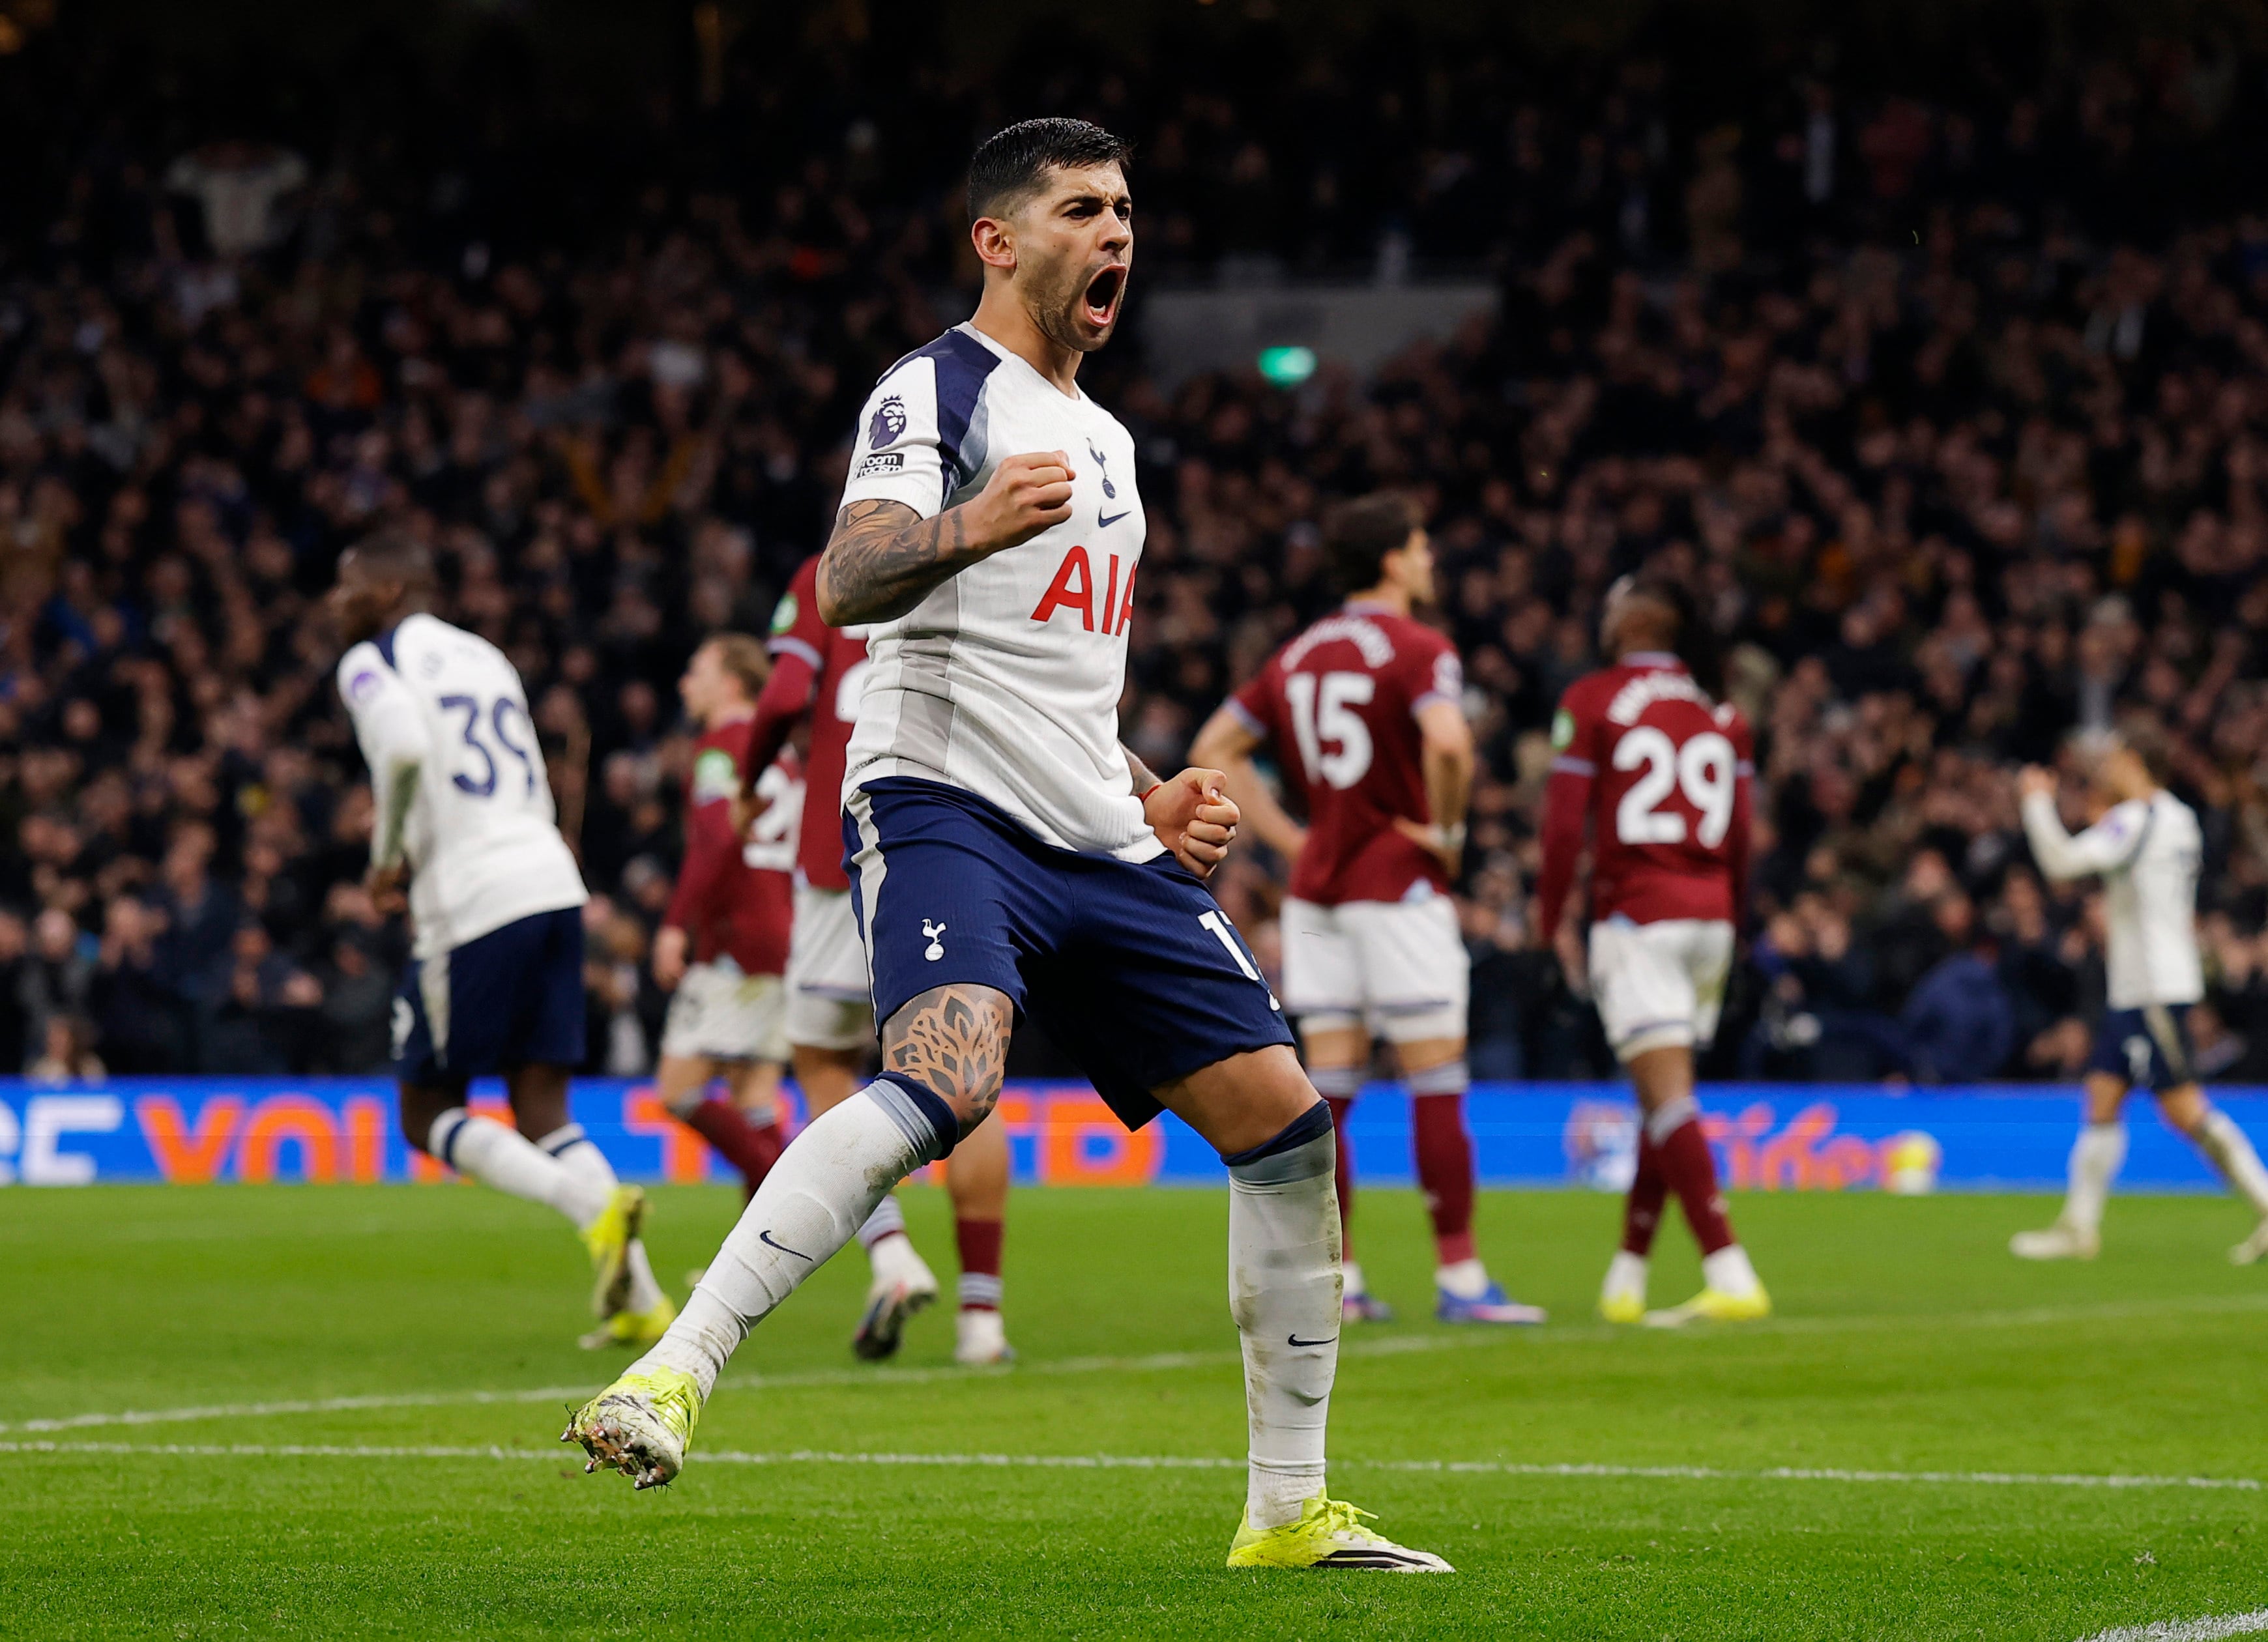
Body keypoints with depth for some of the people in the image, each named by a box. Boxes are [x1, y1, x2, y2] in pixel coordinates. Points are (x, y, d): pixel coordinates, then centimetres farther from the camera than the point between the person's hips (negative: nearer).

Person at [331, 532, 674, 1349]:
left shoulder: (371, 662, 0)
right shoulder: (484, 656, 23)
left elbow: (403, 747, -21)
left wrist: (386, 858, -6)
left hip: (473, 906, -7)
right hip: (553, 881, 7)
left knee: (428, 1113, 6)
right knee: (543, 1113, 10)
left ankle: (598, 1209, -17)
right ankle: (641, 1300, -4)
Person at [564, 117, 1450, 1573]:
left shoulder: (1105, 439, 25)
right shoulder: (937, 392, -1)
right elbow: (846, 588, -20)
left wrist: (1151, 798, 20)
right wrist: (966, 528, -39)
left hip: (1101, 851, 8)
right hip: (945, 812, -8)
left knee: (1287, 1125, 3)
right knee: (947, 1081, -34)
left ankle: (1289, 1509, 14)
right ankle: (672, 1375, -37)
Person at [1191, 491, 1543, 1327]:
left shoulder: (1299, 655, 13)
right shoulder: (1418, 650, -9)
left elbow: (1216, 747, 17)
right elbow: (1447, 741, -28)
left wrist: (1289, 837, 13)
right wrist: (1448, 831, -12)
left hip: (1317, 882, 7)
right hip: (1397, 882, -7)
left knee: (1329, 1082, 5)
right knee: (1436, 1078, -3)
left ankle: (1333, 1279, 5)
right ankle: (1459, 1277, -4)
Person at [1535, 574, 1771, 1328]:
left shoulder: (1589, 702, -2)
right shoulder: (1721, 715, 12)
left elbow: (1565, 823, -5)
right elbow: (1740, 838, 12)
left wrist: (1554, 919, 5)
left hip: (1636, 917, -5)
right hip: (1709, 917, 5)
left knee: (1668, 1096, -11)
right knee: (1662, 1100, 14)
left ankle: (1730, 1275, -23)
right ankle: (1625, 1282, 17)